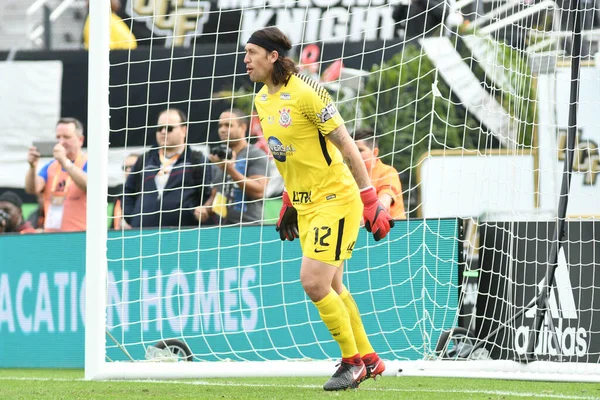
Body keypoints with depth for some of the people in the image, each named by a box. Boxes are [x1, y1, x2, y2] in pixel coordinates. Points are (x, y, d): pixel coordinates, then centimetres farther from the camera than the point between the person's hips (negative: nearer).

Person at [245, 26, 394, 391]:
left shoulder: (306, 93, -19)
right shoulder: (263, 100, 6)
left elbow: (346, 146, -15)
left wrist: (371, 201, -16)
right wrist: (289, 204, 19)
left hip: (336, 200, -8)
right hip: (305, 205, 8)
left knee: (314, 282, -14)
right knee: (331, 287, 12)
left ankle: (353, 362, 2)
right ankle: (368, 360, 26)